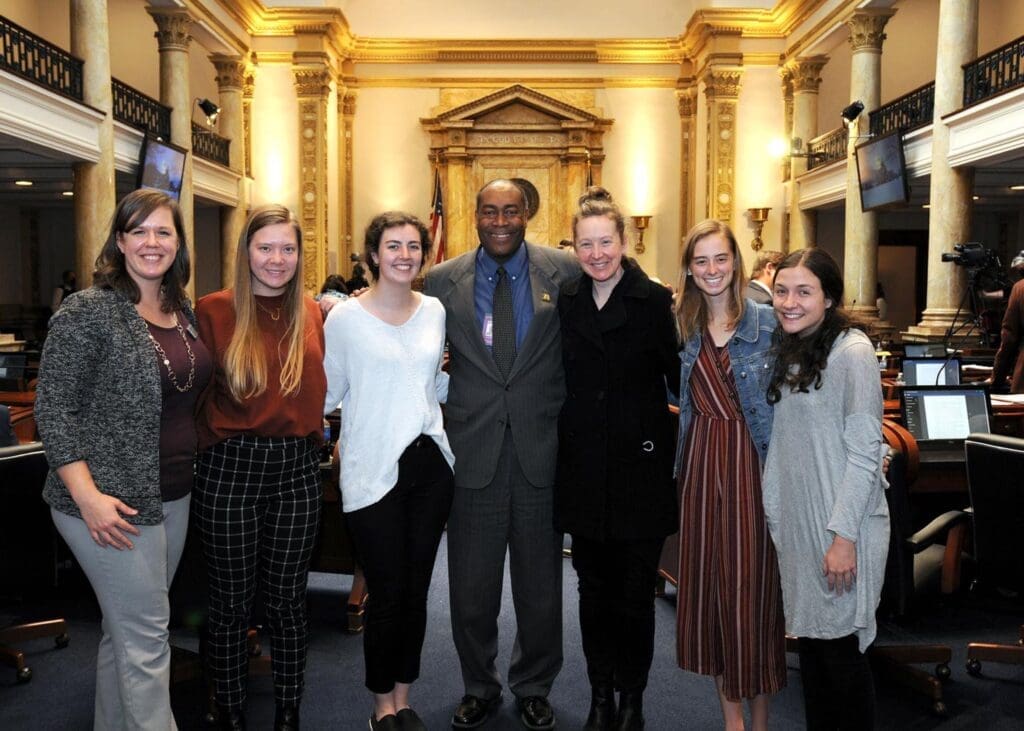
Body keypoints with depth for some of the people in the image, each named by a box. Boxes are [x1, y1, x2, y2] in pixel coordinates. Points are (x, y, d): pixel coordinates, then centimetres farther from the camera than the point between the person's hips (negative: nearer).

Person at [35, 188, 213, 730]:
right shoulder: (86, 312, -12)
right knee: (145, 637, -1)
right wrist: (87, 495, -20)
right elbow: (53, 409, -13)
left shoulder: (184, 312, 10)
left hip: (173, 496, 7)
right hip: (115, 506, -7)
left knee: (126, 629, 19)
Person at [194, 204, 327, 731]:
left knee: (287, 598, 12)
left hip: (298, 469, 3)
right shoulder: (213, 311, -3)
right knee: (231, 600, 10)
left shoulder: (312, 314, 6)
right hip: (229, 469, -2)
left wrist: (310, 434, 5)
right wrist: (219, 437, -5)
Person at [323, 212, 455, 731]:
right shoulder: (345, 317, -5)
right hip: (375, 470, -4)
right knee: (387, 595, 2)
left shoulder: (434, 311, 8)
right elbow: (327, 394, 0)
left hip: (430, 464, 4)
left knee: (416, 591, 13)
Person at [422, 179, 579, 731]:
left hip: (543, 453, 0)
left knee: (540, 587, 14)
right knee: (471, 588, 12)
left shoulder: (565, 272, -1)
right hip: (473, 454, 1)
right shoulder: (442, 281, 3)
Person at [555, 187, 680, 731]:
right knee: (594, 590, 13)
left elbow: (677, 376, -8)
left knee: (634, 593, 6)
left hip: (640, 467, -3)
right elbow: (559, 378, 8)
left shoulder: (654, 300, -5)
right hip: (582, 468, 3)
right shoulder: (565, 301, 5)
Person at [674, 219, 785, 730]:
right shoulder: (681, 325, 8)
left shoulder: (766, 322, -4)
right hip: (700, 460, 4)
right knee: (706, 576, 9)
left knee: (751, 581, 1)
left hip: (753, 459, -4)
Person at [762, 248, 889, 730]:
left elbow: (864, 451, -15)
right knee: (810, 640, 14)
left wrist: (844, 535, -17)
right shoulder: (789, 352, 9)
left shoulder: (852, 352, -13)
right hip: (795, 523, 7)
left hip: (841, 526, -7)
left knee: (840, 647, 3)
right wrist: (771, 506, 9)